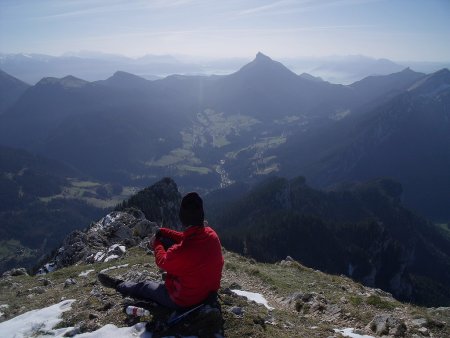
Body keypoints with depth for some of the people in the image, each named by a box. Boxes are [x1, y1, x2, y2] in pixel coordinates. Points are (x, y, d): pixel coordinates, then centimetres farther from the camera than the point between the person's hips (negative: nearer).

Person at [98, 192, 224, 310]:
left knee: (144, 287, 21)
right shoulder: (211, 234, -17)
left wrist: (157, 244, 6)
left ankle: (118, 284, 50)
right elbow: (186, 238, 5)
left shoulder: (182, 251, -38)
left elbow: (162, 262, -13)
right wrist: (161, 232, 6)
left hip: (184, 300, -6)